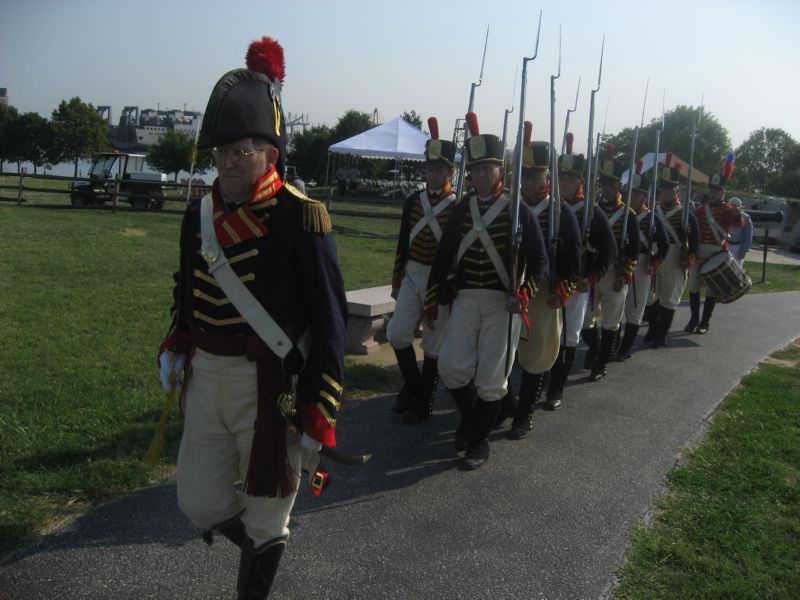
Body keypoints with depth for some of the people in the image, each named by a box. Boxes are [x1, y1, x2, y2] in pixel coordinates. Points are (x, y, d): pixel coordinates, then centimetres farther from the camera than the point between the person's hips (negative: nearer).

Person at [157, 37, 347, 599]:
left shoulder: (300, 218, -16)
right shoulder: (201, 214, 3)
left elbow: (330, 320, -15)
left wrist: (318, 416, -16)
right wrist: (175, 347, 9)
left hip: (270, 385, -6)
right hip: (207, 379, 6)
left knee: (264, 520, 11)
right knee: (200, 502, 17)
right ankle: (263, 543, 47)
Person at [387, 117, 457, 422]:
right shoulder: (413, 201, 5)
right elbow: (403, 244, 10)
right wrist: (396, 281, 11)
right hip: (412, 275, 4)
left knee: (433, 343, 5)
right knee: (397, 334, -1)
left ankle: (424, 403, 18)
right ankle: (411, 384, 24)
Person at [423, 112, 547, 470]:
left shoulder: (518, 211, -5)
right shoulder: (461, 210, 5)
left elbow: (539, 259, -4)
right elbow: (443, 255, 10)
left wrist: (523, 294, -18)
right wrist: (433, 299, 10)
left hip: (502, 302, -3)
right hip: (464, 299, 3)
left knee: (491, 378, 2)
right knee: (451, 366, -3)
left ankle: (479, 440, 20)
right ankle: (470, 416, 26)